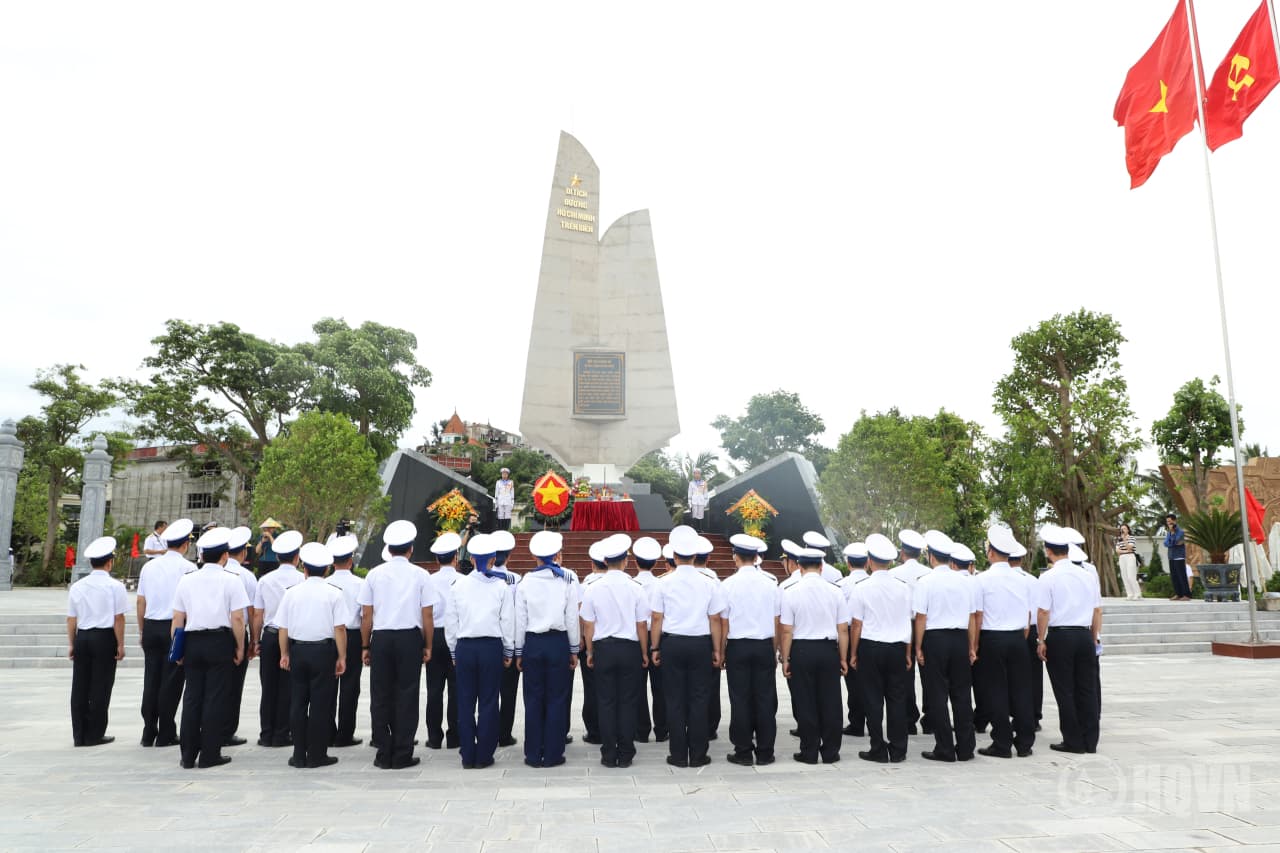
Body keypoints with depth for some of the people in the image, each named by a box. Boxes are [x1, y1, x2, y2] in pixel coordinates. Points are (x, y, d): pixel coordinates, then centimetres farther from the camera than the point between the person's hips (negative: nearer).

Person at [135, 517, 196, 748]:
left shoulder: (149, 566, 8)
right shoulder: (188, 567, -9)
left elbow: (140, 601, 12)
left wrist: (141, 630, 20)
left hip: (151, 627, 5)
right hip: (175, 628, -5)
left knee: (151, 680, 11)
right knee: (171, 681, 2)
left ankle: (148, 733, 18)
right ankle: (166, 735, 8)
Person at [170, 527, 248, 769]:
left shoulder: (187, 579, 7)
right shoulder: (231, 579, -6)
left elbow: (177, 618, 7)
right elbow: (237, 618, -10)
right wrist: (240, 647, 0)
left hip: (192, 642, 4)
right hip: (220, 642, -4)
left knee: (192, 697, 11)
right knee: (216, 698, 3)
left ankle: (188, 756, 16)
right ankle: (210, 754, 9)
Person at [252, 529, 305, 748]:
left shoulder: (265, 580, 3)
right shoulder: (302, 579, -7)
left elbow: (257, 615, 6)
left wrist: (256, 641, 14)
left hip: (269, 635, 3)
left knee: (268, 686, 10)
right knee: (287, 687, 4)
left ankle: (266, 734, 16)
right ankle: (281, 735, 8)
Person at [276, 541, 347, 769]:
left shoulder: (291, 592, 2)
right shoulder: (334, 593, -7)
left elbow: (283, 627, 5)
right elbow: (340, 628, -10)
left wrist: (285, 654, 16)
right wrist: (342, 657, -4)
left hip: (298, 650, 3)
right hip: (324, 651, -3)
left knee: (297, 703, 11)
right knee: (321, 704, 4)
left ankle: (299, 755, 17)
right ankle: (317, 755, 8)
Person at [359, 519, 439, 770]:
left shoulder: (374, 574, 3)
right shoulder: (420, 575, -1)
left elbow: (366, 615, 5)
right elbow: (427, 616, -1)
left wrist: (365, 646, 13)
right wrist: (428, 646, 9)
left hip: (381, 638, 2)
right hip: (410, 638, -1)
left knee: (381, 697, 9)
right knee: (407, 696, 5)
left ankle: (384, 755, 15)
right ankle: (402, 755, 9)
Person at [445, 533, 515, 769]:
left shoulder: (458, 586, 1)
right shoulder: (501, 586, -3)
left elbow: (450, 621, 6)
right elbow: (508, 621, -1)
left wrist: (454, 651, 16)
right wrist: (509, 652, 9)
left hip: (464, 647, 2)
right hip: (491, 646, -1)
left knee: (465, 701, 9)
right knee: (488, 702, 6)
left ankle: (468, 756, 14)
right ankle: (483, 755, 10)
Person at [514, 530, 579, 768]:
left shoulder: (525, 583, -2)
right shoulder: (566, 582, -4)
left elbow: (520, 621, 1)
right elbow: (572, 619, -1)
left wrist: (519, 652, 10)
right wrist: (574, 650, 8)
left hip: (532, 643, 1)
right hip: (558, 642, -1)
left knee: (533, 699, 9)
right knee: (556, 699, 7)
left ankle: (533, 754, 14)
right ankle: (553, 754, 11)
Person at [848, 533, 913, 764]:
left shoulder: (862, 588, -10)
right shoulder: (903, 587, 0)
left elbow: (857, 625, -6)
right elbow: (908, 622, 4)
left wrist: (853, 654, 3)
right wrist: (907, 654, 12)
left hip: (871, 647, -3)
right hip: (897, 648, 3)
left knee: (873, 700, 6)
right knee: (897, 699, 10)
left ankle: (879, 750, 11)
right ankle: (898, 750, 16)